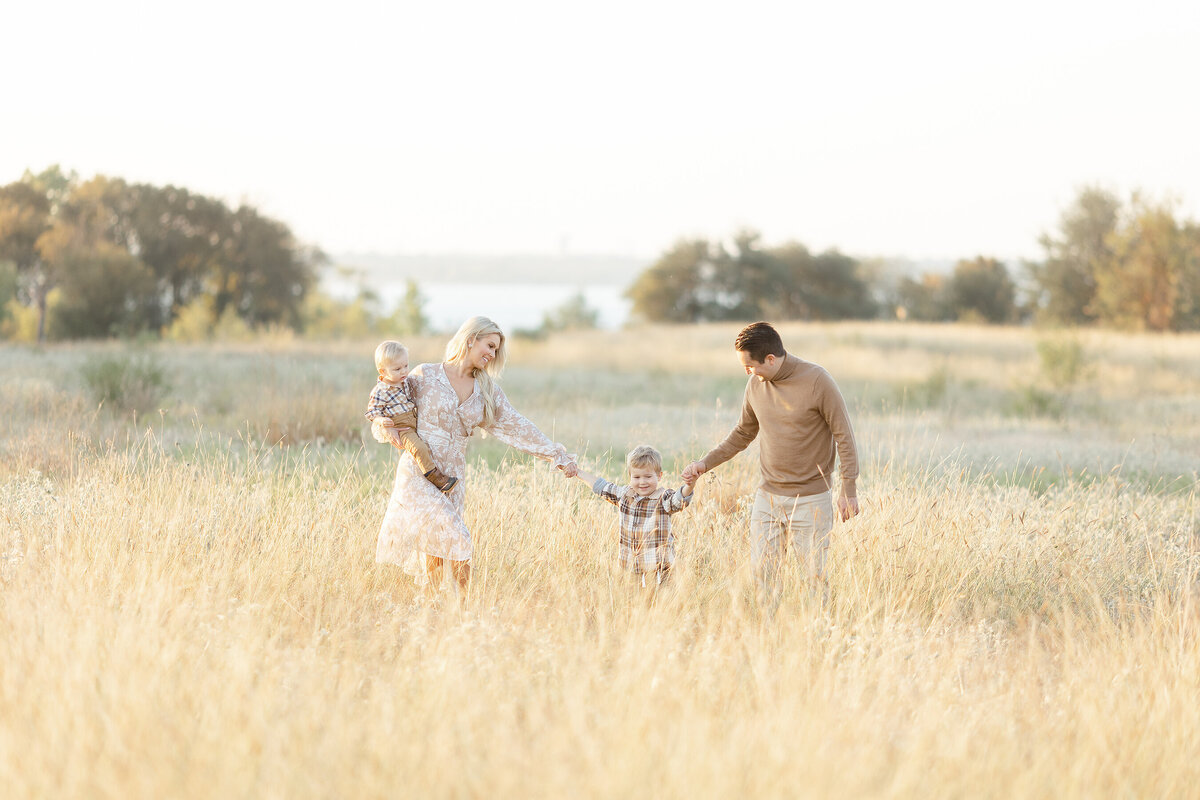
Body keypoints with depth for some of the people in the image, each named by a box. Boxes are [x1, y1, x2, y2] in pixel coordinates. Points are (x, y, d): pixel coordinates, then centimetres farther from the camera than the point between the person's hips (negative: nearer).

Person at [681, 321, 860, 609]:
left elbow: (844, 436, -8)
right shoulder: (756, 384, 4)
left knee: (817, 576, -3)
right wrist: (706, 462, 10)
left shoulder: (817, 381, -13)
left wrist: (849, 489, -9)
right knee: (761, 572, 2)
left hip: (810, 499, -5)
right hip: (768, 496, 5)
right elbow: (743, 433, 19)